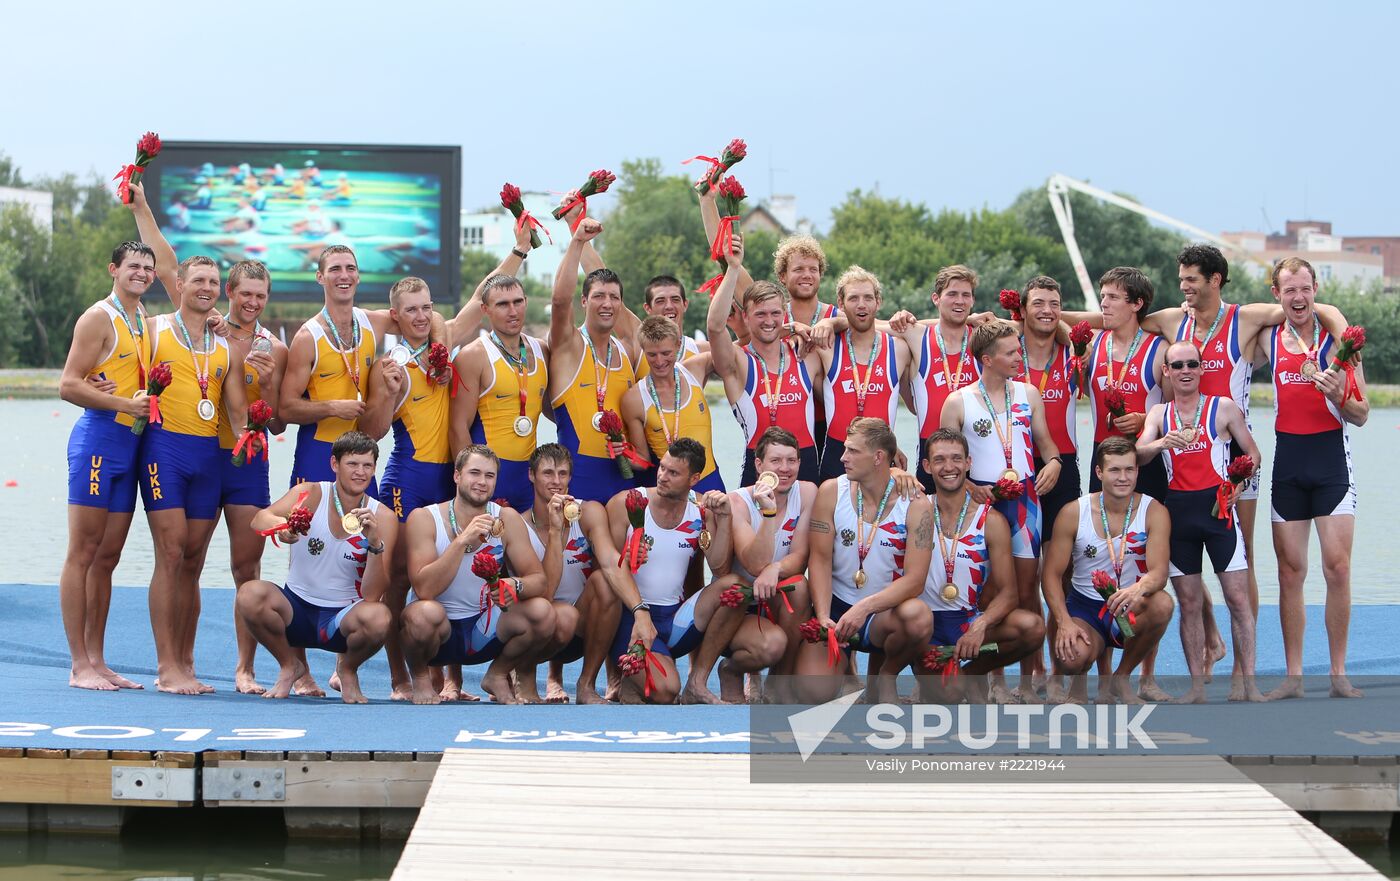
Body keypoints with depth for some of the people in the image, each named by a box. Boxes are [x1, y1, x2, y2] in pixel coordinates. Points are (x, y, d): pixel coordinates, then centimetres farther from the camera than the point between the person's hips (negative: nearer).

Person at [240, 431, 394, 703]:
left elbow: (372, 596, -16)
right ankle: (290, 666, 2)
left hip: (344, 616, -1)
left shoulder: (383, 519, -8)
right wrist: (281, 525, -50)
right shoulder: (310, 495, -7)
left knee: (378, 617, -35)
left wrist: (375, 544, -31)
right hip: (297, 607, 1)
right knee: (250, 594, -29)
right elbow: (259, 520, -27)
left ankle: (347, 669, 4)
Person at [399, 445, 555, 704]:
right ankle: (420, 677, -4)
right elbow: (424, 589, -25)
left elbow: (538, 579, -8)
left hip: (483, 630, 3)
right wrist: (463, 541, -34)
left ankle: (498, 675, 7)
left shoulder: (507, 519, -3)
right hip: (438, 630, -3)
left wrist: (517, 586, -31)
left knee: (542, 612, -22)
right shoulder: (424, 518, -13)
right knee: (425, 612, -38)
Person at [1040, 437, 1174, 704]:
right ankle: (1078, 682, 9)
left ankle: (1120, 680, -8)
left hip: (1131, 611, 1)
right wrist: (1064, 622, -22)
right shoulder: (1073, 513, -7)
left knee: (1162, 604, -34)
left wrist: (1138, 589, -44)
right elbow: (1051, 574, -5)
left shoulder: (1154, 512, -8)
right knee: (1072, 656, -35)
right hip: (1084, 606, -1)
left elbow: (1159, 572, -19)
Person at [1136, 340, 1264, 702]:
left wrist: (1238, 485, -9)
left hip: (1217, 506, -2)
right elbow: (1139, 453, -3)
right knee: (1189, 602, 4)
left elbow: (1253, 454, 8)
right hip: (1177, 509, 2)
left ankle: (1247, 682, -3)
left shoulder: (1225, 408, 4)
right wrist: (1163, 443, -24)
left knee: (1238, 596, -6)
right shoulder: (1158, 413, 10)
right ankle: (1197, 685, 8)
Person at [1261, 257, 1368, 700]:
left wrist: (1338, 396, -21)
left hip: (1331, 455, -2)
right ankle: (1293, 675, 7)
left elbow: (1361, 415, -2)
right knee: (1290, 571, 2)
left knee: (1337, 567, -7)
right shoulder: (1268, 339, 6)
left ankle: (1338, 674, 0)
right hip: (1286, 459, 2)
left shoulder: (1338, 339, -1)